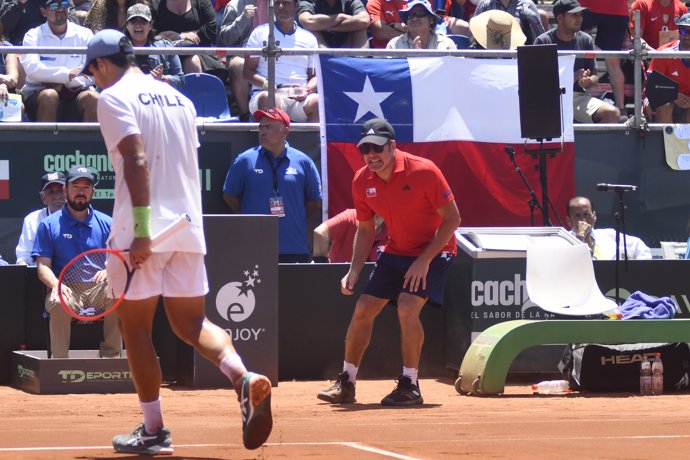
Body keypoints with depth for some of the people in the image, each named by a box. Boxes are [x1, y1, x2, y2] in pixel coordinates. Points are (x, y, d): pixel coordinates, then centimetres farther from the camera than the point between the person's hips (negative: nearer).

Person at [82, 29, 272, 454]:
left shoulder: (114, 97, -5)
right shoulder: (179, 99, 17)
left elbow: (137, 160, -18)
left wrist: (142, 229, -22)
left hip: (145, 234, -6)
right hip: (189, 228, 6)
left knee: (136, 326, 5)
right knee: (192, 323, 10)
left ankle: (154, 431, 6)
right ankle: (244, 378, -18)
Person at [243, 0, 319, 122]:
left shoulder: (309, 38, 21)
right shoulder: (260, 33, 15)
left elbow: (315, 75, 19)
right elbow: (248, 71, 9)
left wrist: (308, 89, -5)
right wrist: (265, 83, -12)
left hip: (300, 97, 2)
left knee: (318, 102, -34)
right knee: (267, 98, -40)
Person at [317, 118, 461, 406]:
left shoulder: (423, 171, -24)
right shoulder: (362, 182, -6)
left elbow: (452, 219, -18)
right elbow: (365, 230, 7)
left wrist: (424, 260, -22)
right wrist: (354, 270, -5)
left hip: (434, 251, -6)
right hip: (395, 253, 6)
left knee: (407, 308, -24)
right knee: (362, 310, 2)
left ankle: (410, 386, -13)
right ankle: (346, 384, 16)